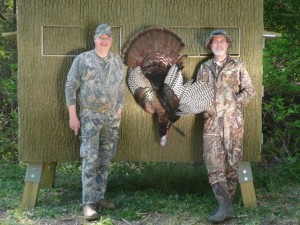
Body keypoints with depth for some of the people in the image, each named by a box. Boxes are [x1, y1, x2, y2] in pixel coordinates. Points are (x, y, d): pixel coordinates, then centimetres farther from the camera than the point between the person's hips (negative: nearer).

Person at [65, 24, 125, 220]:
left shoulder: (117, 61, 8)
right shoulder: (82, 59, -3)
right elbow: (71, 86, -4)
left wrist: (119, 112, 9)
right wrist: (73, 115, -8)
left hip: (112, 117, 4)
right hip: (90, 116, -4)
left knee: (106, 160, 9)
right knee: (90, 160, -9)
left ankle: (99, 197, 19)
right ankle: (89, 203, -8)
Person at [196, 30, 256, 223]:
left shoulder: (237, 67, 7)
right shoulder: (204, 68, 15)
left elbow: (250, 90, 3)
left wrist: (234, 103, -9)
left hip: (233, 121, -2)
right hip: (212, 121, 2)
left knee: (232, 163, 2)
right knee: (214, 164, -9)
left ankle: (227, 204, 11)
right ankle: (225, 206, -10)